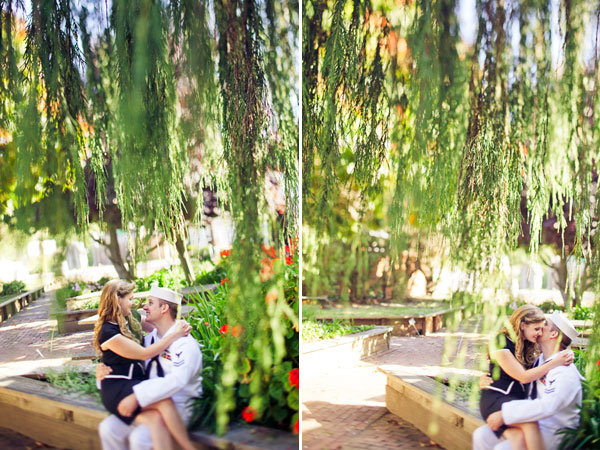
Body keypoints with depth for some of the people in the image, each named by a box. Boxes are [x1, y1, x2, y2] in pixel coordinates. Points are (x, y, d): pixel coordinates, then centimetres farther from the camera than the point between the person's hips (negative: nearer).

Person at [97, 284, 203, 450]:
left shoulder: (186, 344, -13)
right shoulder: (149, 339, 13)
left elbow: (176, 380, -29)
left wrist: (136, 397, -34)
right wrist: (104, 371, -3)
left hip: (177, 408, -7)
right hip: (149, 404, 7)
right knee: (108, 428, -9)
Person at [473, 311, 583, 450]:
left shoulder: (566, 373, -21)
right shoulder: (539, 360, 8)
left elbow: (546, 407, -35)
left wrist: (504, 414, -35)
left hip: (553, 433, -8)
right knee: (481, 435, -4)